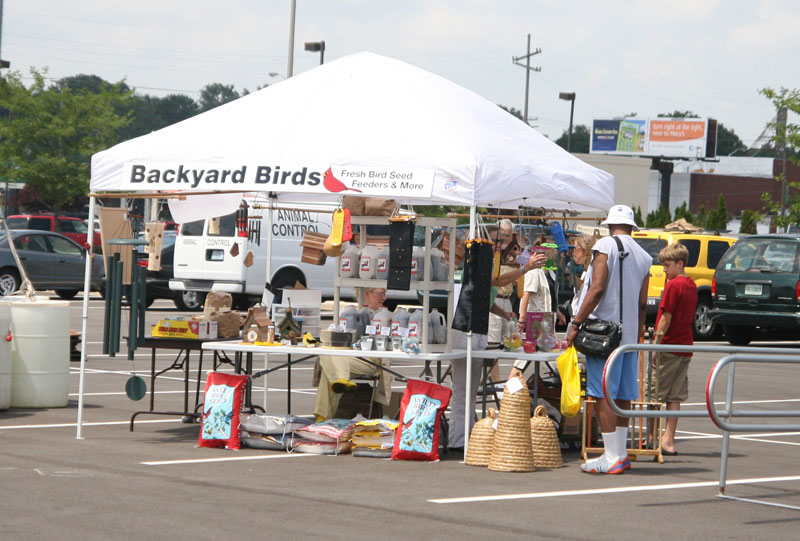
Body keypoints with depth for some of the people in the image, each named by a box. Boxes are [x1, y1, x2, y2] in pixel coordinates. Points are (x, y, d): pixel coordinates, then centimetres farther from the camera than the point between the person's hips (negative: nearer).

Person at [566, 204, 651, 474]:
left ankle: (612, 457, -10)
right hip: (629, 333, 7)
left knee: (604, 394, -7)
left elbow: (597, 288, -14)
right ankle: (620, 453, 16)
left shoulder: (605, 246, -6)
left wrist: (576, 323, -12)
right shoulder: (643, 256, 13)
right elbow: (642, 302, 12)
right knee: (623, 395, 11)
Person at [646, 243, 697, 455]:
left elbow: (666, 318, -16)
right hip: (685, 346, 8)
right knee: (675, 396, 6)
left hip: (669, 345, -8)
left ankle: (650, 437, 6)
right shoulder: (692, 286, 12)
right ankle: (668, 440, 5)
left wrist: (656, 345, -13)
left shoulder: (674, 285, -13)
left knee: (654, 394, 2)